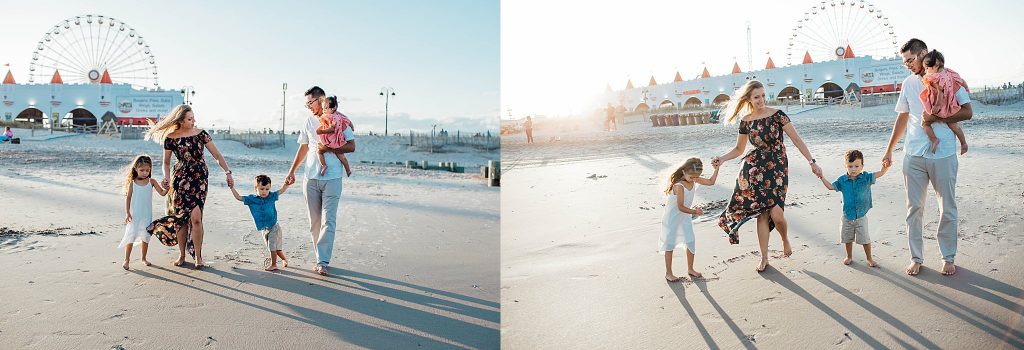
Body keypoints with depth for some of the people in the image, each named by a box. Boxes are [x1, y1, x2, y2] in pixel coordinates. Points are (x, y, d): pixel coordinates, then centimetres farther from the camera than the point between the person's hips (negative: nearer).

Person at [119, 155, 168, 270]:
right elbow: (128, 198, 0)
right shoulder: (132, 183, -3)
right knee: (131, 236, -5)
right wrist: (127, 213, -5)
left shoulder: (151, 182, 0)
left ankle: (143, 258, 22)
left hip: (147, 215, 2)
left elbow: (162, 193, -4)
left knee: (145, 237, 8)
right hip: (134, 215, -2)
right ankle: (126, 259, 4)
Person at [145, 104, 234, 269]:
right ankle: (181, 255, 17)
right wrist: (167, 177, -7)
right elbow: (166, 162, 12)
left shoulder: (201, 134, -1)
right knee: (180, 218, 2)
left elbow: (217, 155, 2)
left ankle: (198, 256, 1)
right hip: (180, 179, 1)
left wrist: (228, 172, -5)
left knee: (195, 217, -11)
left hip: (200, 178, -1)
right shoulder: (170, 138, 0)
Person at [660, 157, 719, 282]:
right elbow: (680, 207, -29)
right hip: (672, 219, -7)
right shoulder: (679, 186, -30)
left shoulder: (694, 180, -7)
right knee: (670, 245, 4)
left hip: (686, 218, 7)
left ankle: (690, 269, 28)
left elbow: (711, 182, 2)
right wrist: (694, 212, -39)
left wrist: (716, 168, -7)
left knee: (691, 243, 10)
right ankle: (668, 273, 15)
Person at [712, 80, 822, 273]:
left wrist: (812, 162, -14)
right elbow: (739, 149, 14)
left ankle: (785, 240, 22)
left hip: (777, 167, -2)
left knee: (776, 213, -13)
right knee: (762, 214, 2)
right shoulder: (746, 121, 4)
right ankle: (764, 257, 16)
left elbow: (796, 139, -8)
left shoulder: (777, 115, -6)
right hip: (755, 169, 2)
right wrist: (722, 159, -3)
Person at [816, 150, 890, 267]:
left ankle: (869, 258, 22)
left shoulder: (866, 178, -8)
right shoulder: (842, 180, -5)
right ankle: (849, 257, 33)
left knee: (865, 239, 5)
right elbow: (831, 187, 4)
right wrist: (822, 177, -5)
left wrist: (886, 166, -35)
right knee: (848, 239, 15)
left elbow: (880, 174, -16)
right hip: (847, 216, 2)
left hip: (861, 216, -2)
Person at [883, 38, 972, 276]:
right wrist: (889, 150, 17)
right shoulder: (908, 83, 10)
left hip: (943, 154, -3)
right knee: (914, 208, 5)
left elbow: (967, 112, -5)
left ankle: (948, 258, 20)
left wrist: (935, 117, -15)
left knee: (947, 208, 6)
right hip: (913, 155, 3)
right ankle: (916, 258, 14)